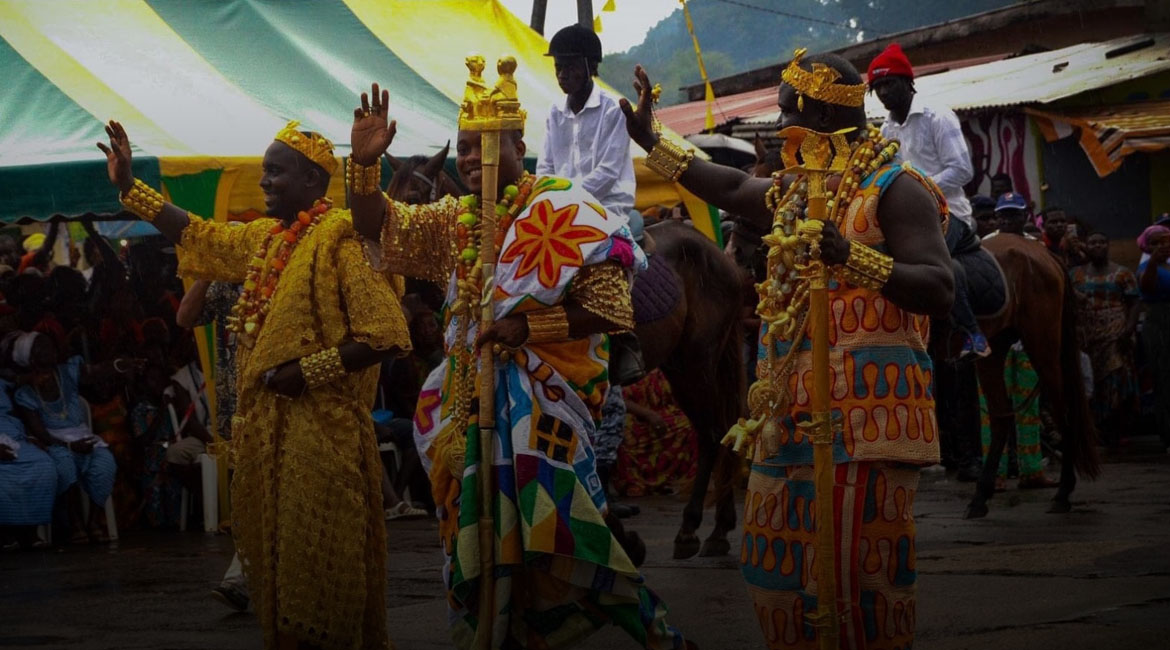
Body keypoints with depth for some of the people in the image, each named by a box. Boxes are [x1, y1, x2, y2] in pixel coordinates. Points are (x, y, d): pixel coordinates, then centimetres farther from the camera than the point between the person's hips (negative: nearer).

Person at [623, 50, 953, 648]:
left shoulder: (895, 190, -8)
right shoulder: (796, 191, 17)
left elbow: (940, 291, -16)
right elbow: (732, 188, 35)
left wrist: (855, 260, -29)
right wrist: (651, 142, 35)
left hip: (864, 411, -9)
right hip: (790, 411, 9)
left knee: (855, 559, -9)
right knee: (780, 559, 11)